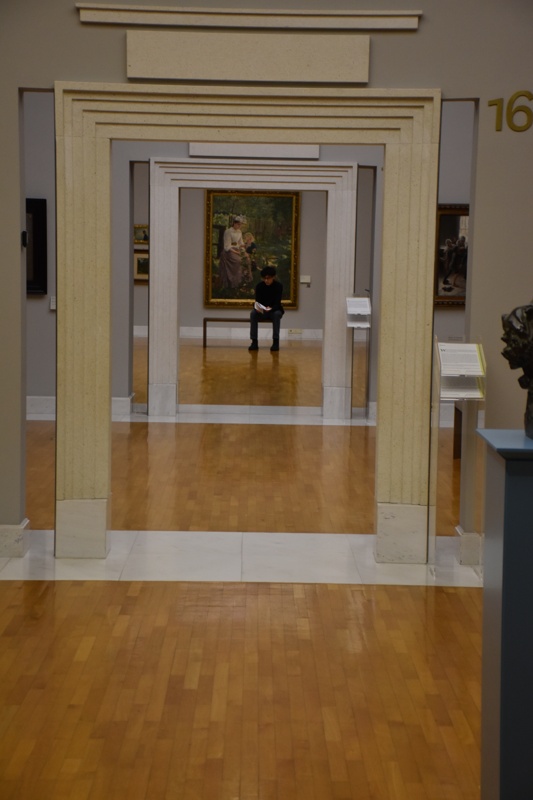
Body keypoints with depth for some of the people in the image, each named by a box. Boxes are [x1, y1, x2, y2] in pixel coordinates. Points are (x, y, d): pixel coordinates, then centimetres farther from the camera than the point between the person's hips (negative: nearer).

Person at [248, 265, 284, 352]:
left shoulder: (279, 286, -14)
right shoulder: (259, 286, -8)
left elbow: (277, 302, -21)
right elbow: (257, 301, -12)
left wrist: (271, 308, -43)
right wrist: (258, 308, -37)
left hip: (275, 310, -2)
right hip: (262, 311, 2)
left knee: (277, 314, -37)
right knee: (253, 313, -30)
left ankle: (276, 342, -36)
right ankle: (254, 342, -31)